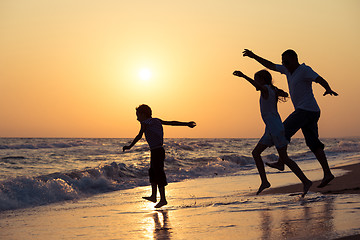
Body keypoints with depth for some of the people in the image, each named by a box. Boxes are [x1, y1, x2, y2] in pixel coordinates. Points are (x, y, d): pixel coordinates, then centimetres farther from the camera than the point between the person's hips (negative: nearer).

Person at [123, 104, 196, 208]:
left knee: (159, 175, -6)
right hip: (160, 150, 9)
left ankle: (163, 199, -5)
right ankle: (153, 196, 24)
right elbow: (172, 123, 16)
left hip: (156, 151, -9)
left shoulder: (145, 123, -7)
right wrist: (186, 124, 19)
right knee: (152, 172, 18)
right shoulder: (156, 121, 15)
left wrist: (129, 147, -16)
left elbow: (139, 136, -17)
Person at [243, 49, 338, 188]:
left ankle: (280, 162, 3)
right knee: (313, 144, 3)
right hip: (311, 113, 9)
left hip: (306, 109, -9)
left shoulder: (304, 70, -9)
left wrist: (328, 90, -40)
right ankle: (327, 173, -2)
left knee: (284, 131, -4)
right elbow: (271, 66, 26)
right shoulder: (288, 69, 17)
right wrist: (254, 56, 24)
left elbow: (321, 80, -20)